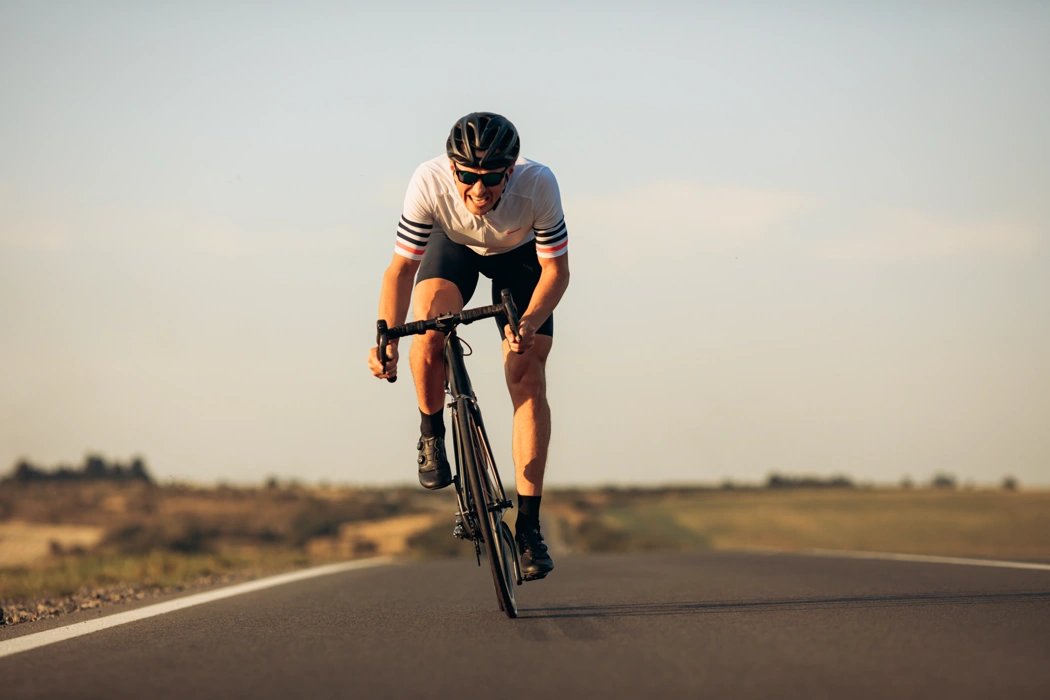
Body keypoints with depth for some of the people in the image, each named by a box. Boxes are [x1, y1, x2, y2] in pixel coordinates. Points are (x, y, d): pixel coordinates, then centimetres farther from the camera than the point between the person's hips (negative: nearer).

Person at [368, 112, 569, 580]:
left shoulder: (537, 185, -38)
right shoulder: (429, 182, -37)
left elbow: (556, 269, -25)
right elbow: (401, 267, -28)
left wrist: (529, 323, -43)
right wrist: (387, 341, -42)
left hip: (520, 256, 0)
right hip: (454, 245, 1)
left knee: (528, 380, -13)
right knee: (429, 324, -30)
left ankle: (528, 525, -9)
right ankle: (431, 434, -1)